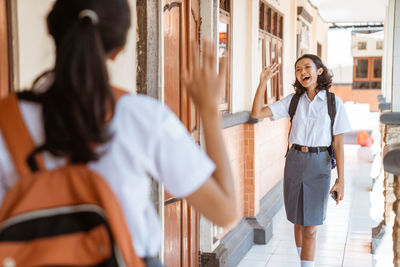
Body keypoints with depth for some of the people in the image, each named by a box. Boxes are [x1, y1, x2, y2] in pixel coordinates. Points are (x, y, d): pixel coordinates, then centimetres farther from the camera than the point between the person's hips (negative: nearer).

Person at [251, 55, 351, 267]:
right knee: (298, 221, 14)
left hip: (319, 164, -3)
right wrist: (263, 82, -12)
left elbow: (338, 144, -3)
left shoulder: (334, 103, -3)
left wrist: (341, 180, -6)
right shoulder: (293, 101, 3)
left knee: (310, 227, -2)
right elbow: (257, 113, -3)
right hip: (294, 161, 3)